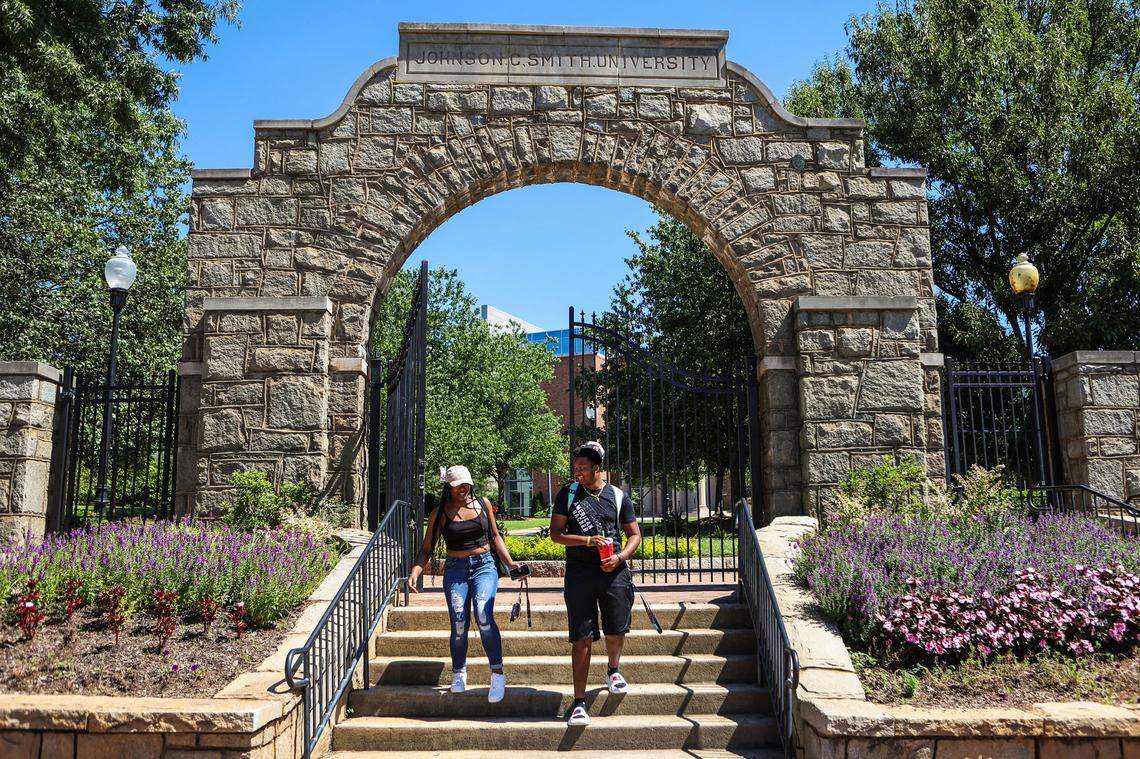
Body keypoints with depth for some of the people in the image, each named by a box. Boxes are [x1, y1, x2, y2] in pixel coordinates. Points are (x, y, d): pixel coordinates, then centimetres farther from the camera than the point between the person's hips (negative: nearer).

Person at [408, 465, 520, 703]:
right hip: (455, 570, 0)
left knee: (483, 614, -22)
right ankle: (459, 674, 16)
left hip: (484, 566, 0)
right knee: (459, 624, -7)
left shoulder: (483, 503, 8)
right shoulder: (440, 514, 3)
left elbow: (494, 536, 18)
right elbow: (427, 549, 5)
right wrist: (415, 572, -12)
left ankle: (497, 674, -16)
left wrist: (509, 562, 9)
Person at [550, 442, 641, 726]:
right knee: (582, 638, -1)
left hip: (614, 572, 1)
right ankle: (579, 702, 7)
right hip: (579, 573, -1)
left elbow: (634, 534, 11)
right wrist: (588, 540, -14)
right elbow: (556, 534, -1)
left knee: (616, 631, 6)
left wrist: (620, 557, -8)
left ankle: (613, 670, 40)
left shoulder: (618, 497, 6)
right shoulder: (567, 494, 3)